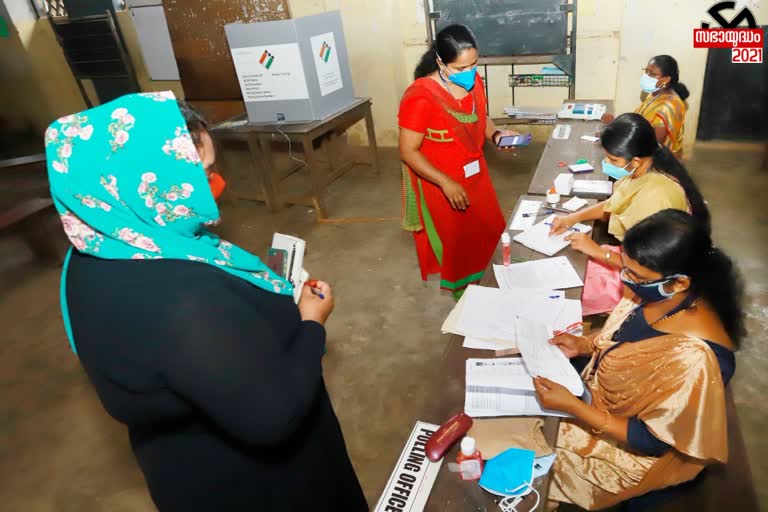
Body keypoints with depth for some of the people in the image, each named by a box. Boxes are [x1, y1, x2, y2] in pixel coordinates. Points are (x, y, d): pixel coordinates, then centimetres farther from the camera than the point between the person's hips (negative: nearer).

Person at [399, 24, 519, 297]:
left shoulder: (473, 80, -5)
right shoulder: (420, 98, -27)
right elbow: (408, 152, -23)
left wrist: (496, 134, -10)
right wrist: (446, 183, -29)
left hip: (475, 174, 7)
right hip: (440, 184, -7)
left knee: (489, 231, 20)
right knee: (457, 240, 11)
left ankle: (478, 279, 46)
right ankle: (460, 290, 38)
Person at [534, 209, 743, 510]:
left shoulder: (693, 361, -38)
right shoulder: (655, 293, -17)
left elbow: (652, 440, -25)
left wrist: (572, 407, -29)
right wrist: (585, 344, -10)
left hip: (635, 447, -6)